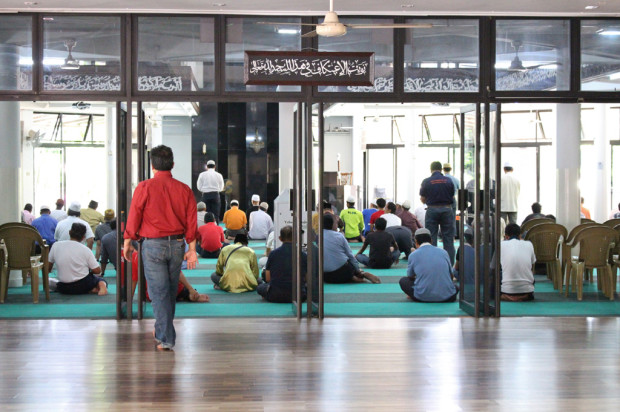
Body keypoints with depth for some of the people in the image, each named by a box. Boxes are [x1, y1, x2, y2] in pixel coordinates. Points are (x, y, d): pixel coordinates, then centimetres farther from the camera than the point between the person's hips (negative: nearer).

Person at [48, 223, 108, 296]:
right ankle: (101, 286, -13)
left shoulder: (56, 245, -3)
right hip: (83, 286, 0)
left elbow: (48, 267, 6)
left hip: (64, 289, 0)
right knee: (100, 280, 29)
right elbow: (97, 270, -5)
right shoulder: (85, 250, -8)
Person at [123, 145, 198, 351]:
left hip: (153, 245, -4)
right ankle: (162, 331, 34)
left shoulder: (144, 187, -8)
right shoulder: (184, 189, 1)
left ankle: (166, 338, -5)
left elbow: (134, 218, -5)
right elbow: (191, 222, 1)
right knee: (171, 291, 17)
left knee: (158, 292, -1)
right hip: (177, 244, 4)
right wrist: (191, 249, 6)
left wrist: (127, 243, 7)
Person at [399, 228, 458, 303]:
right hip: (446, 297, 3)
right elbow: (451, 276, 23)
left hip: (422, 297, -3)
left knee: (403, 281, 20)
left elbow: (410, 277, 20)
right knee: (455, 286, 34)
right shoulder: (444, 252, 8)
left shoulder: (413, 255, 2)